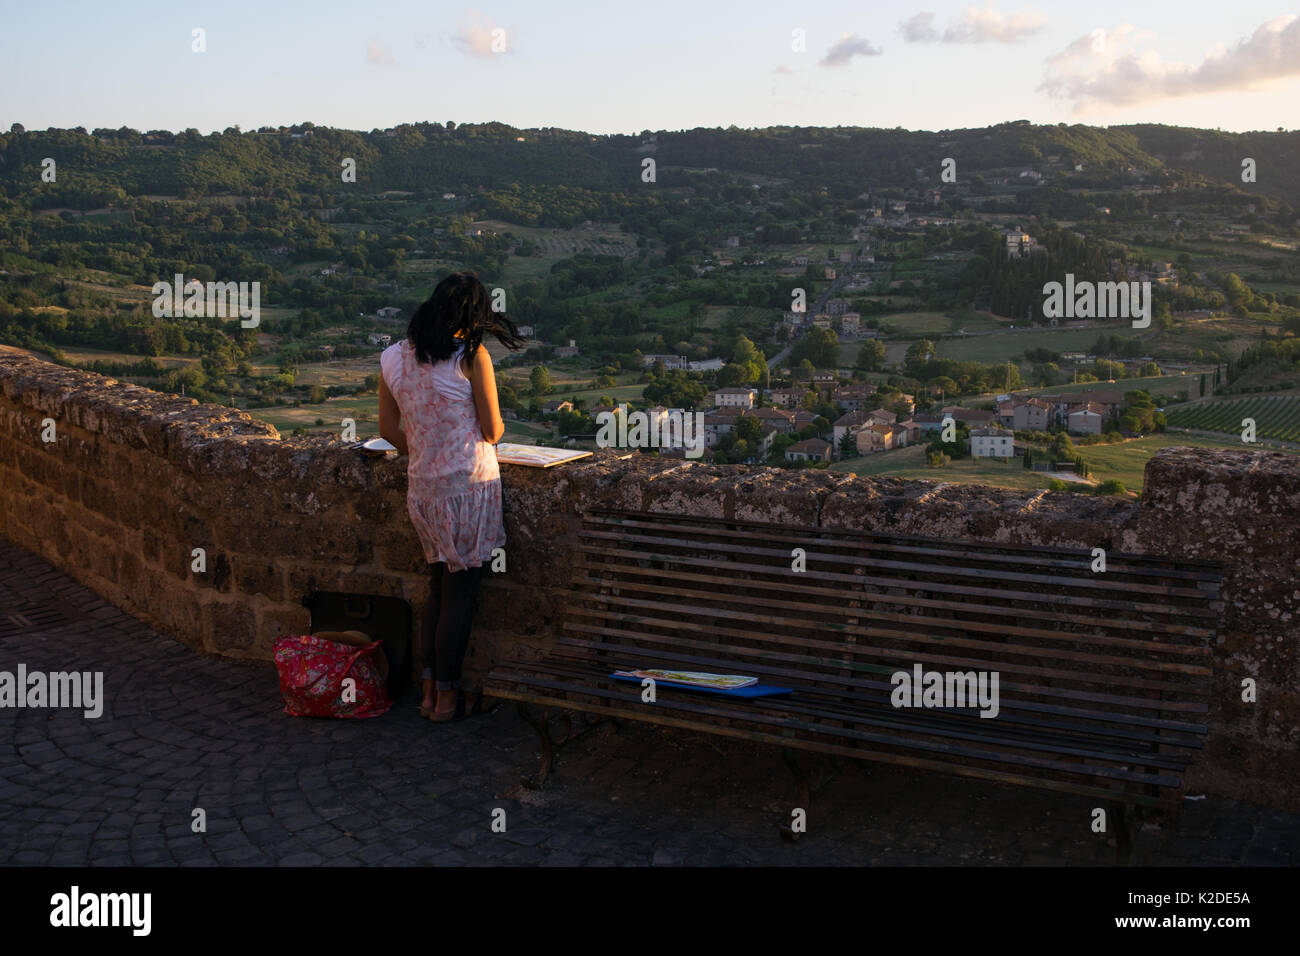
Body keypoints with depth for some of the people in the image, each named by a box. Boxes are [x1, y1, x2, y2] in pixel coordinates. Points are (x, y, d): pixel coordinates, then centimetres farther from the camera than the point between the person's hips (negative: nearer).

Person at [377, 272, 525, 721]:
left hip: (422, 488, 5)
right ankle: (448, 696, 15)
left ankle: (429, 691, 21)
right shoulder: (472, 356, -13)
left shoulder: (393, 357, 3)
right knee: (461, 591, 5)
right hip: (469, 486, -5)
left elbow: (389, 428, 10)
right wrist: (494, 430, 14)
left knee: (438, 588, 17)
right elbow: (492, 430, -8)